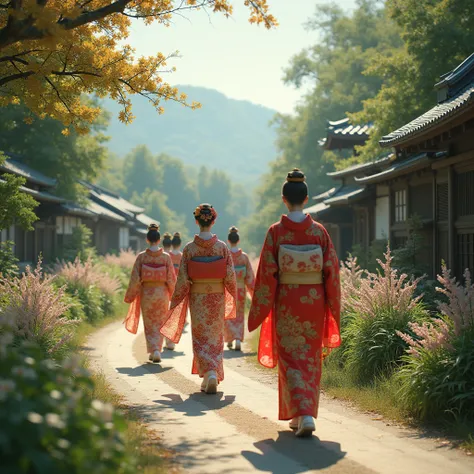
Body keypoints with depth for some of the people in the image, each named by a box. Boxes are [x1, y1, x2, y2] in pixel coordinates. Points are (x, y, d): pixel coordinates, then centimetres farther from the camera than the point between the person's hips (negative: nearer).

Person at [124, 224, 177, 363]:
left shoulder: (141, 257, -8)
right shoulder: (166, 257, -7)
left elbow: (135, 278, -7)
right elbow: (171, 278, -4)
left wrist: (130, 296, 4)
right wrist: (172, 294, 12)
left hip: (146, 293, 0)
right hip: (162, 293, 0)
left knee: (149, 324, 14)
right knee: (159, 324, 14)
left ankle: (153, 350, 3)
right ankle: (157, 350, 4)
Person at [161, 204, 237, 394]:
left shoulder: (189, 248, -8)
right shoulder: (222, 247, -7)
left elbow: (183, 279, -7)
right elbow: (230, 276, -5)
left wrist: (175, 303, 2)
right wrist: (232, 300, 10)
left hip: (197, 298, -1)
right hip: (217, 297, 1)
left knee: (201, 338, 8)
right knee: (215, 337, 14)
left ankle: (209, 373, -8)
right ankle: (214, 376, 14)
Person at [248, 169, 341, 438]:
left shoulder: (276, 232, -8)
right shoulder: (319, 231, -4)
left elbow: (267, 274, -8)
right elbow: (332, 271, -2)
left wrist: (258, 312, 0)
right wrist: (334, 307, 8)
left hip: (287, 302, -2)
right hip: (314, 301, 2)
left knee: (291, 358, 7)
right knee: (311, 359, 15)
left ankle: (303, 414, -7)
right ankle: (305, 415, 21)